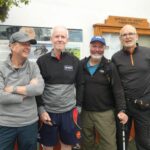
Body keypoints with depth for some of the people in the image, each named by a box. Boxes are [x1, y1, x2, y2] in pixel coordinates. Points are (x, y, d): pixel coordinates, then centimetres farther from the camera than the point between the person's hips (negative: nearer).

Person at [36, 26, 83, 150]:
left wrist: (78, 107, 1)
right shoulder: (42, 61, -3)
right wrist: (41, 109, -8)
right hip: (48, 112, -1)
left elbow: (80, 85, 5)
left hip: (69, 112, 1)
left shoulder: (74, 61, 1)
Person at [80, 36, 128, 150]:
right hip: (85, 112, 3)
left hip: (105, 113, -2)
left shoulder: (109, 66, -3)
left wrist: (121, 110, -15)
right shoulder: (81, 65, 3)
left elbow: (118, 90, -7)